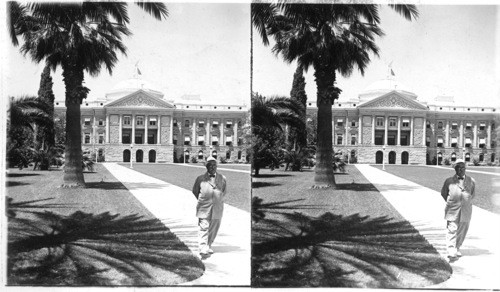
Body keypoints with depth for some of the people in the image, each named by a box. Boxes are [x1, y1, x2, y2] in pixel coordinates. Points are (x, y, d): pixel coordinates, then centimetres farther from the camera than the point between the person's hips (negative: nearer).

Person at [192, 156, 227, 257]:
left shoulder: (222, 178, 6)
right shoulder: (200, 179, 1)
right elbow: (195, 191, 13)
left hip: (217, 209, 3)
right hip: (204, 208, -2)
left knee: (214, 229, 10)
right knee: (203, 228, -11)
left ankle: (209, 246, 26)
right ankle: (203, 249, -16)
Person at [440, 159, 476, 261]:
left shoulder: (471, 181, 4)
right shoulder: (449, 181, 0)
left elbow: (473, 194, 19)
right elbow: (443, 193, 13)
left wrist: (466, 202, 12)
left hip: (466, 211, 2)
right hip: (453, 210, -2)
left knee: (462, 231, 11)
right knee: (452, 230, -11)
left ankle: (457, 248, 30)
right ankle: (451, 253, -13)